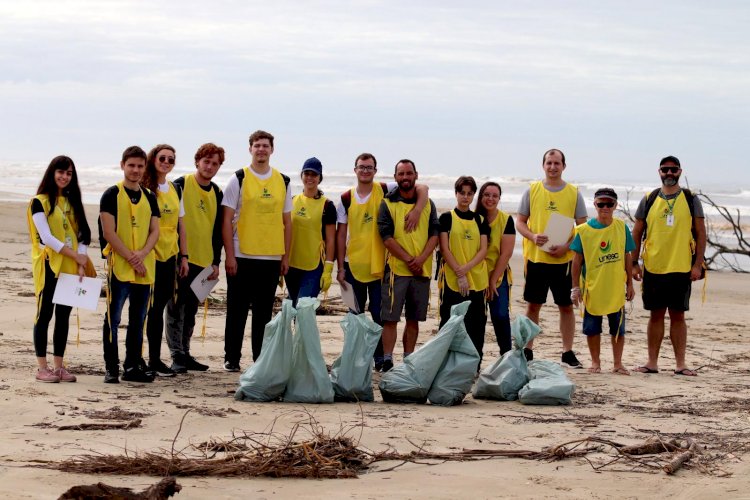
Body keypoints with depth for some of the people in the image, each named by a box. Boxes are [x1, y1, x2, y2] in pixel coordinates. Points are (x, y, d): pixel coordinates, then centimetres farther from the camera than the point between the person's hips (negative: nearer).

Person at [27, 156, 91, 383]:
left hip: (71, 268, 5)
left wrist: (81, 263, -6)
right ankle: (42, 368, 0)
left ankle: (59, 366, 11)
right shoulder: (39, 202, -5)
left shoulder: (72, 202, 13)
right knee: (45, 315, -2)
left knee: (63, 316, 6)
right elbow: (46, 237, -13)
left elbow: (82, 233, 8)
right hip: (49, 266, -5)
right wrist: (75, 255, -16)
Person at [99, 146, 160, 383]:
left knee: (138, 320, 9)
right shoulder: (112, 195, -3)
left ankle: (132, 366, 16)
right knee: (113, 318, -3)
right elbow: (108, 233, -9)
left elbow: (155, 232, 8)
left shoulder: (149, 198, 13)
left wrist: (142, 253, -11)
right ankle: (111, 368, 1)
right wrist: (131, 258, -14)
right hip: (119, 265, -5)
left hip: (145, 268, 5)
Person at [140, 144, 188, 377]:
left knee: (159, 306, 7)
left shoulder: (176, 190, 14)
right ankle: (153, 359, 4)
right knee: (153, 307, -3)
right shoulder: (143, 188, -5)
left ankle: (155, 359, 13)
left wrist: (184, 256, 12)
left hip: (169, 255, 5)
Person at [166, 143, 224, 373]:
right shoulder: (181, 185, -5)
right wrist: (180, 255, -14)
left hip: (204, 261, 6)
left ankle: (185, 354, 18)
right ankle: (177, 356, -5)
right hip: (181, 259, -6)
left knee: (191, 310, 11)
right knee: (176, 307, -5)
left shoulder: (216, 193, 13)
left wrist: (216, 262, 11)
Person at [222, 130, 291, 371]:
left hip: (272, 258, 3)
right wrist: (229, 256, -9)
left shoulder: (283, 182, 9)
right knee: (237, 310, 2)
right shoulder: (239, 179, -1)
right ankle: (231, 359, 10)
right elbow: (227, 220, -3)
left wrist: (286, 256, 7)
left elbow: (287, 221, 13)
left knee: (264, 311, 8)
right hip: (242, 256, -3)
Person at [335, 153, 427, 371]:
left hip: (379, 265, -2)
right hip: (353, 264, 2)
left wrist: (416, 210, -25)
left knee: (379, 313, 2)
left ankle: (380, 357, 11)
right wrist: (340, 267, 0)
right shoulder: (346, 198, 2)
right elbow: (341, 234, 3)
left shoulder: (385, 190, -3)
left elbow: (422, 188, -7)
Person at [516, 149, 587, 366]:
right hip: (536, 257, 0)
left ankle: (568, 352, 12)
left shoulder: (574, 193, 3)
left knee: (566, 306, 4)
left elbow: (583, 226, 3)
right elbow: (520, 222, 6)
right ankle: (527, 350, 14)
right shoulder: (532, 191, 4)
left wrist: (566, 246, -13)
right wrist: (533, 237, -14)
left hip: (564, 259, 0)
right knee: (533, 305, 6)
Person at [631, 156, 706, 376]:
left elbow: (700, 234, 2)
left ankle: (680, 364, 6)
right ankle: (652, 362, 11)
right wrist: (634, 263, 2)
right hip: (653, 268, 1)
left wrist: (697, 265, -5)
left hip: (682, 268, -1)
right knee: (656, 315, 6)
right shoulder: (649, 200, 6)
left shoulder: (691, 200, 3)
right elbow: (637, 233, 9)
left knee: (678, 316, 2)